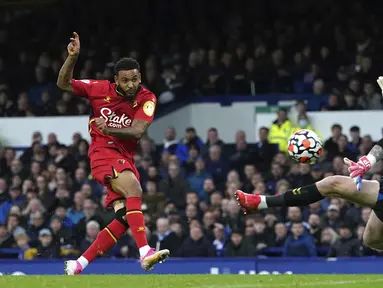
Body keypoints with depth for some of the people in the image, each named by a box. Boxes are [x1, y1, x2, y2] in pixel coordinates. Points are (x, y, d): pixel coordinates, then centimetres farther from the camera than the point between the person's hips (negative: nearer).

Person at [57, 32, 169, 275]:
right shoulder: (101, 89, -4)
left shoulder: (147, 99, -2)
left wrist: (110, 129, -31)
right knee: (133, 188, -31)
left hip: (126, 158, 4)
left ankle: (79, 265, 4)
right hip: (103, 152, -4)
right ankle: (145, 253, -43)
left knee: (124, 217, -5)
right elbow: (64, 84, 1)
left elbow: (137, 131, -15)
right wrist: (73, 57, -15)